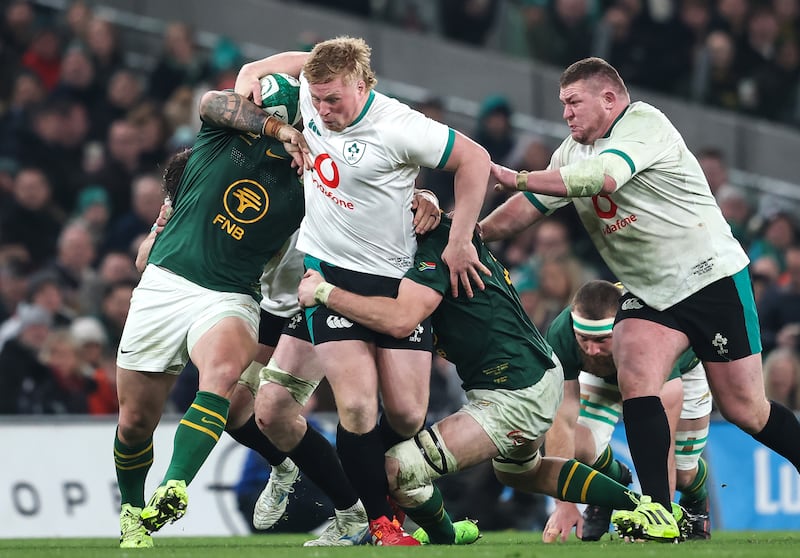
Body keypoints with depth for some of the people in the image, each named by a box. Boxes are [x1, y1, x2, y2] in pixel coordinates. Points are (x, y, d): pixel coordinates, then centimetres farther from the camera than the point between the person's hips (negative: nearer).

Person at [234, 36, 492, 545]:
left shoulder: (397, 128, -19)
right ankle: (379, 522, 0)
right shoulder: (312, 96, -4)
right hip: (329, 269, 2)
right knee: (358, 407, -14)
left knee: (407, 415, -3)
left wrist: (459, 242, -7)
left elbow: (474, 158, -10)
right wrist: (251, 74, 2)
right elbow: (296, 60, 19)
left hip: (395, 278, -2)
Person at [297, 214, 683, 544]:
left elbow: (401, 320, -33)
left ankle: (446, 540, 17)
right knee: (516, 471, 39)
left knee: (396, 471, -13)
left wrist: (324, 292, -24)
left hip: (515, 396, -11)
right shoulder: (449, 233, 10)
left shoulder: (440, 243, -21)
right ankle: (642, 507, 37)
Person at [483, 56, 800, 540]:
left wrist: (516, 178, -30)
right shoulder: (573, 153, 8)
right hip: (648, 294, 6)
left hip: (712, 278, -6)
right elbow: (529, 207, 9)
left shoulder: (644, 123, -17)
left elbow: (603, 177, -32)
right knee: (636, 377, -18)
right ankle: (660, 513, -19)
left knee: (744, 410, -2)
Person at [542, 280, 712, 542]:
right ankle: (614, 479, 18)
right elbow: (561, 420, -35)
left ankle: (696, 501, 34)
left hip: (683, 369, -2)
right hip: (607, 372, 2)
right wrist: (564, 504, -41)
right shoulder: (560, 334, -39)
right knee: (577, 449, -18)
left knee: (683, 473, -5)